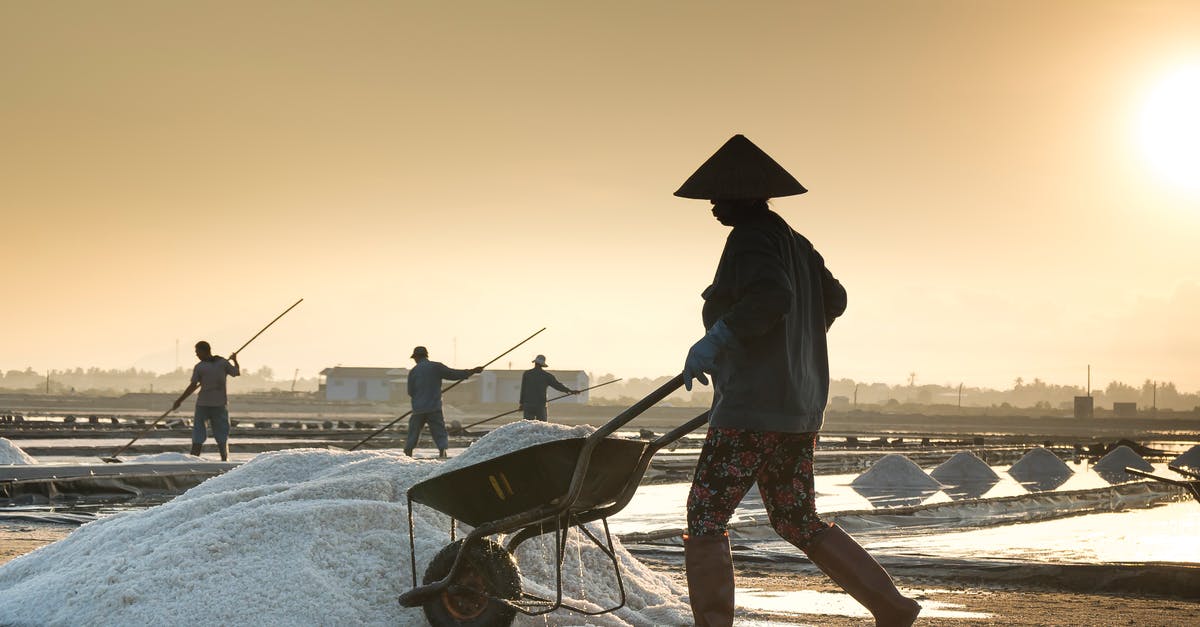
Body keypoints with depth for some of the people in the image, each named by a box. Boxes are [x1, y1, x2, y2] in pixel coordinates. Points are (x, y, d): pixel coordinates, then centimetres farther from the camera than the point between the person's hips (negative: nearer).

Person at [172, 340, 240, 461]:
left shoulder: (199, 367, -8)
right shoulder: (223, 362, -2)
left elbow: (192, 386, -11)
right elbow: (238, 373, 7)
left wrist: (179, 401, -4)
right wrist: (235, 361, 26)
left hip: (203, 404, -2)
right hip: (220, 404, 2)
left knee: (198, 435, 5)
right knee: (222, 434, 9)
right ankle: (225, 459, 4)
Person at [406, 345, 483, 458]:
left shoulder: (413, 371, 3)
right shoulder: (436, 367, -2)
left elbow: (410, 392, 8)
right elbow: (453, 374, -2)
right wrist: (472, 371, 7)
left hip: (418, 409, 2)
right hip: (434, 408, -2)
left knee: (413, 434, 14)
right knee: (440, 433, 0)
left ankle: (407, 454, 15)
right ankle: (443, 453, -17)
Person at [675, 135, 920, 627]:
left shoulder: (750, 238, -10)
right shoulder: (793, 242, 17)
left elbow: (773, 295, -28)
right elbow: (834, 300, 28)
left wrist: (716, 338, -28)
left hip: (753, 407, -10)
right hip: (801, 406, 10)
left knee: (705, 517, -2)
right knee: (799, 523, 17)